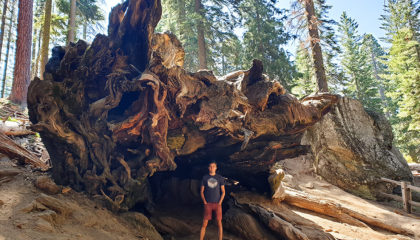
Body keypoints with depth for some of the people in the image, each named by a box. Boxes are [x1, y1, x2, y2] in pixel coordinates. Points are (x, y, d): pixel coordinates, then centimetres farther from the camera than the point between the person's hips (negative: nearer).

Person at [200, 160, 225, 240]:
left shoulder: (220, 178, 1)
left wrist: (220, 202, -6)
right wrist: (204, 202, -4)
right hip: (208, 204, 0)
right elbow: (201, 191, 7)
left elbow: (223, 192, 4)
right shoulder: (205, 178, 2)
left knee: (219, 223, 3)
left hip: (217, 204, 0)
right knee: (204, 224, 0)